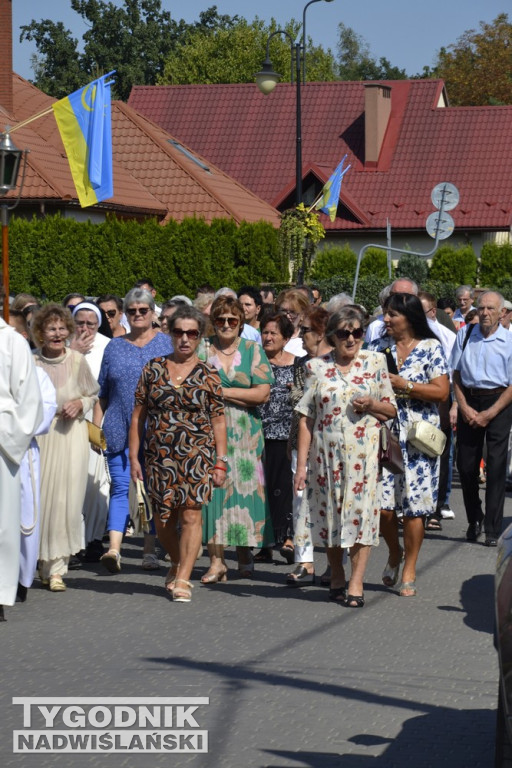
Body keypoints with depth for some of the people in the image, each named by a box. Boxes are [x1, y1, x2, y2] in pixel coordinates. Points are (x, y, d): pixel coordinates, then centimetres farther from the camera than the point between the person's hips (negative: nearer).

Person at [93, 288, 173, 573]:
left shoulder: (167, 344, 6)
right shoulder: (115, 347, 11)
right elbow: (102, 393, 13)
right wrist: (96, 427, 6)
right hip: (120, 430, 1)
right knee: (120, 488, -8)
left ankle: (150, 550, 11)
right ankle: (114, 549, -17)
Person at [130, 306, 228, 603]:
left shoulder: (208, 375, 2)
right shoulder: (154, 369, 6)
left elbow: (218, 422, 3)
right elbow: (138, 415, 7)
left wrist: (220, 462, -2)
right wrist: (134, 456, 3)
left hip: (197, 455, -2)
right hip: (160, 456, 2)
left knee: (191, 515, -10)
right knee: (163, 520, 9)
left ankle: (183, 579, -4)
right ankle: (177, 563, 35)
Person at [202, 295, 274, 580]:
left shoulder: (253, 351, 7)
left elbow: (262, 393, -2)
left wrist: (222, 392, -8)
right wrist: (242, 395, -7)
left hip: (244, 432, 0)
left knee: (244, 488, -1)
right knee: (213, 489, -5)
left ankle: (245, 554, 11)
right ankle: (216, 560, -2)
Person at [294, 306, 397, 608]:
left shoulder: (375, 362, 5)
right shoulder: (317, 367, 4)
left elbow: (392, 410, 10)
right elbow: (306, 418, 2)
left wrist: (372, 405, -12)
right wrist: (302, 463, -3)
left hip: (363, 452, -1)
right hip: (326, 453, 1)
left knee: (361, 512, -6)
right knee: (330, 512, 7)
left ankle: (356, 583, -1)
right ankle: (336, 577, 24)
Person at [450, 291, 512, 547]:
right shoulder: (465, 335, 4)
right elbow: (456, 374, 8)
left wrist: (489, 414, -11)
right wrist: (464, 407, -4)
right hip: (469, 402, 3)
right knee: (466, 464, 5)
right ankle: (474, 519, 27)